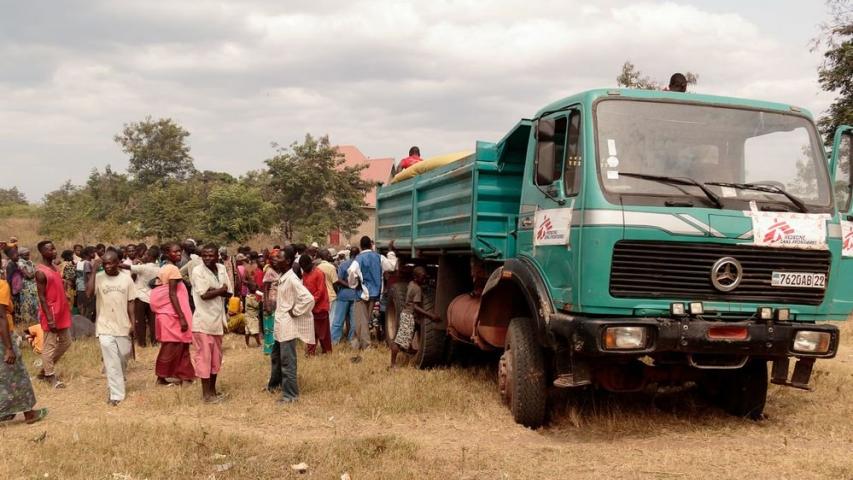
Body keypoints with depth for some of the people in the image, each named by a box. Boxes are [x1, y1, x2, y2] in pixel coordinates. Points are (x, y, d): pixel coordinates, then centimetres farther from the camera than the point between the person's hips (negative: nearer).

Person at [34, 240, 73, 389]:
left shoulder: (54, 268, 11)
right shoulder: (41, 272, -15)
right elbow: (42, 298, -17)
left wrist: (67, 310, 18)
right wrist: (49, 318, -20)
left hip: (62, 313, 9)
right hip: (51, 315, -9)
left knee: (66, 342, 16)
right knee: (50, 346, 2)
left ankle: (45, 368, 28)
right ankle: (50, 376, 13)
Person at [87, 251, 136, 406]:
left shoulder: (126, 279, 0)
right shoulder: (98, 278, -5)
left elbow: (130, 303, 4)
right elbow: (89, 294, -23)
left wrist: (133, 323, -1)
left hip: (123, 326, 2)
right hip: (105, 327, -2)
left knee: (123, 358, 16)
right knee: (112, 363, -4)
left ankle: (117, 383, 43)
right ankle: (116, 394, 1)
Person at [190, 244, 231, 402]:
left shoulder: (221, 268, 6)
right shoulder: (197, 271, -12)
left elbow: (228, 293, 4)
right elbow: (204, 295, -20)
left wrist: (214, 291, -14)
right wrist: (220, 290, -7)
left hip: (217, 319, 6)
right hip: (203, 321, -6)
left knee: (216, 357, 13)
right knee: (204, 357, -1)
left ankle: (213, 389, 24)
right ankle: (206, 393, 6)